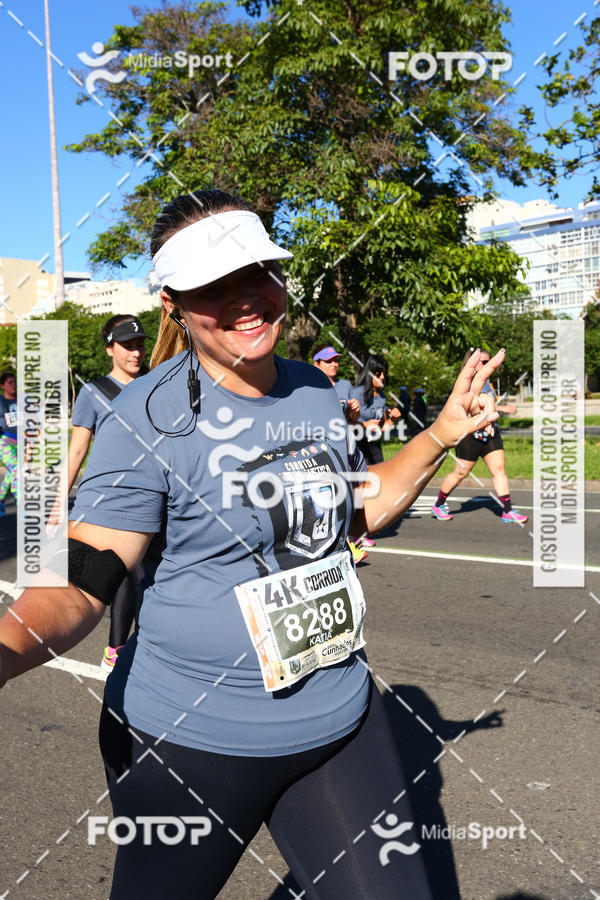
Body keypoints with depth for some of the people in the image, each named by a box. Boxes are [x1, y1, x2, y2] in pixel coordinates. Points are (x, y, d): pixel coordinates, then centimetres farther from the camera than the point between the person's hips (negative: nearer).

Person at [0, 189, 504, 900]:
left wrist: (441, 435, 4)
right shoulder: (151, 415, -16)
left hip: (339, 717, 5)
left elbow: (362, 507, 16)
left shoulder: (314, 390, 2)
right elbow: (83, 579, -21)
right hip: (190, 737, -4)